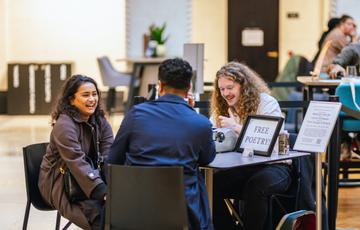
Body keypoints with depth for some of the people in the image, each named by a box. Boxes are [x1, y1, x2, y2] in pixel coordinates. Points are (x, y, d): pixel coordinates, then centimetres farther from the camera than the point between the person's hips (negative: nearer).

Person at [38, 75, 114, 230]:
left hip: (89, 178, 6)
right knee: (99, 211, -29)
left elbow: (109, 156, -6)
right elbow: (78, 164, -28)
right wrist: (103, 192, -37)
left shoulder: (100, 121, 3)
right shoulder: (64, 126, -19)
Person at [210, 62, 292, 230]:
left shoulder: (267, 103, -4)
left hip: (273, 166, -5)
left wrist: (236, 127, -22)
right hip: (240, 168, 5)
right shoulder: (222, 108, 14)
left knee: (255, 186, -37)